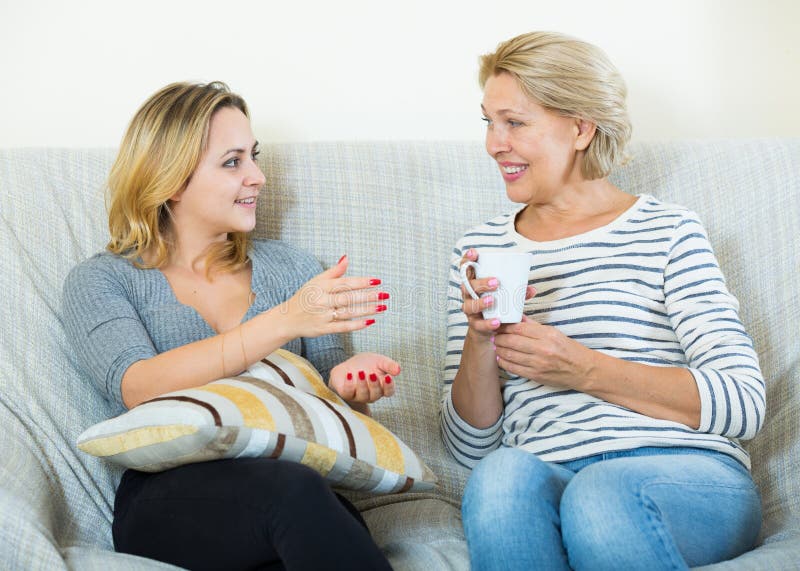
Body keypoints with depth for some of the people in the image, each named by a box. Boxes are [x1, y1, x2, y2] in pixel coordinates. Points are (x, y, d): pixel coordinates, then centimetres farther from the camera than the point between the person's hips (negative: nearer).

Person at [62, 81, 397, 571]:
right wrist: (283, 322, -22)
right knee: (295, 491, -35)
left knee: (335, 519, -35)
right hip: (166, 500, -2)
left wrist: (348, 383, -10)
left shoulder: (291, 267, 18)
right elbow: (136, 388, -13)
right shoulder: (100, 281, 8)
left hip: (289, 489, 2)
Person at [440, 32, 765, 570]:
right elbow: (470, 446, 14)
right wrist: (479, 340, -6)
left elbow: (744, 405, -4)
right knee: (501, 474, -33)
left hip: (689, 474, -1)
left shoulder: (669, 231, 7)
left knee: (600, 489, -35)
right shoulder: (481, 248, 17)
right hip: (544, 482, 1)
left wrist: (585, 369, -12)